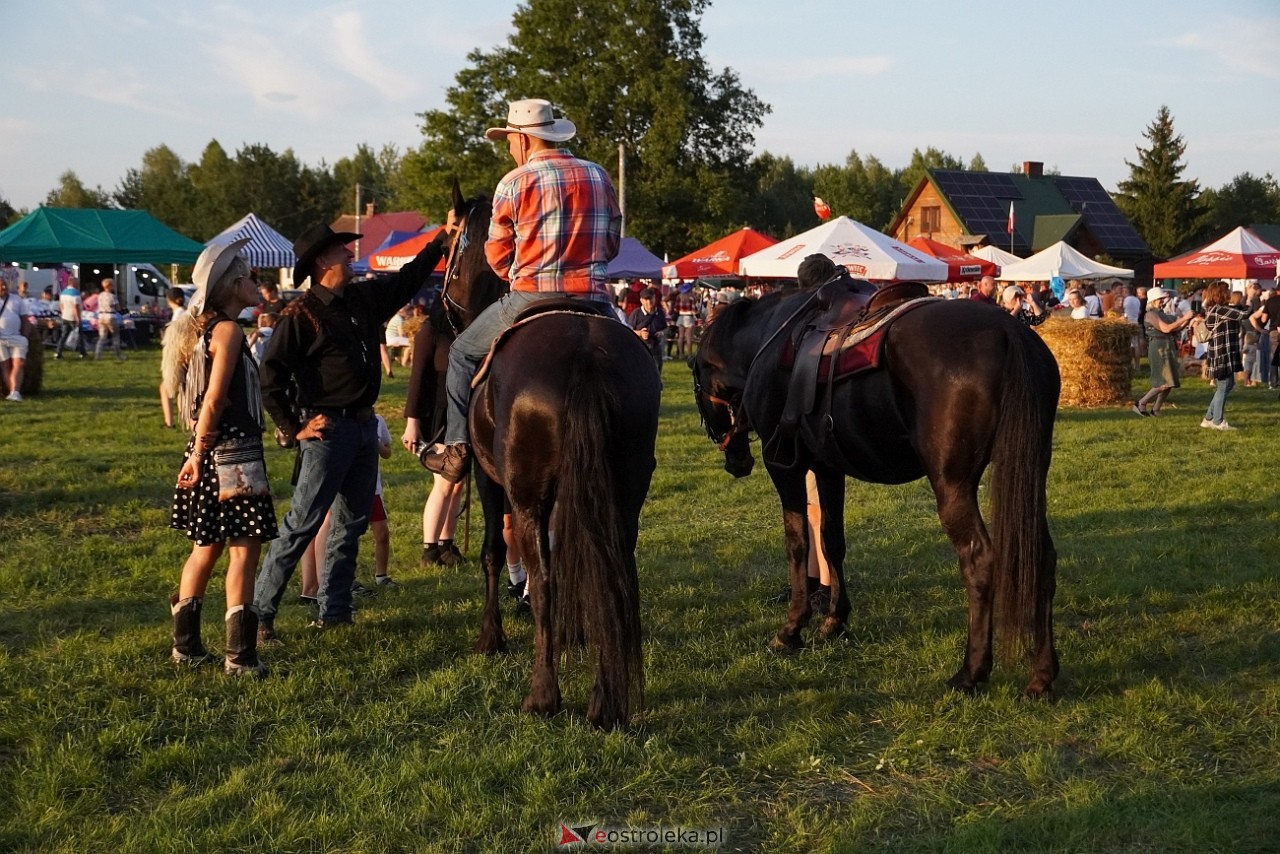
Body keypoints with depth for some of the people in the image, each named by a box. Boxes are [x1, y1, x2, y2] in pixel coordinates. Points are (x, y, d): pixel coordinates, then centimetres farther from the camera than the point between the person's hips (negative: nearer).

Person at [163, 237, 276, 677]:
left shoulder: (200, 328, 15)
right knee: (244, 548, -7)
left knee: (207, 547, 17)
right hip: (233, 450, -10)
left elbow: (206, 398, 15)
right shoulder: (228, 330, -13)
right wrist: (201, 451, -15)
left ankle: (186, 644, 24)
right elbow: (214, 399, -19)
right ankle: (239, 655, -8)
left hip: (210, 450, 10)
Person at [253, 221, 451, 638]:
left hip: (364, 427, 8)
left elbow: (410, 278, 25)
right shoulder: (301, 315, -12)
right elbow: (270, 374, -14)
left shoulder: (365, 298, 10)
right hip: (328, 430, -8)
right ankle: (260, 612, -4)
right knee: (302, 524, -8)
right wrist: (292, 429, -15)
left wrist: (444, 236, 22)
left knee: (351, 524, 13)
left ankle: (334, 611, 23)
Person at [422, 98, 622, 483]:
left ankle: (456, 449, 14)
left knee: (463, 353, 18)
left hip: (531, 300, -3)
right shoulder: (599, 176, 11)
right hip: (594, 302, 4)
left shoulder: (514, 182, -3)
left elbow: (497, 256, 4)